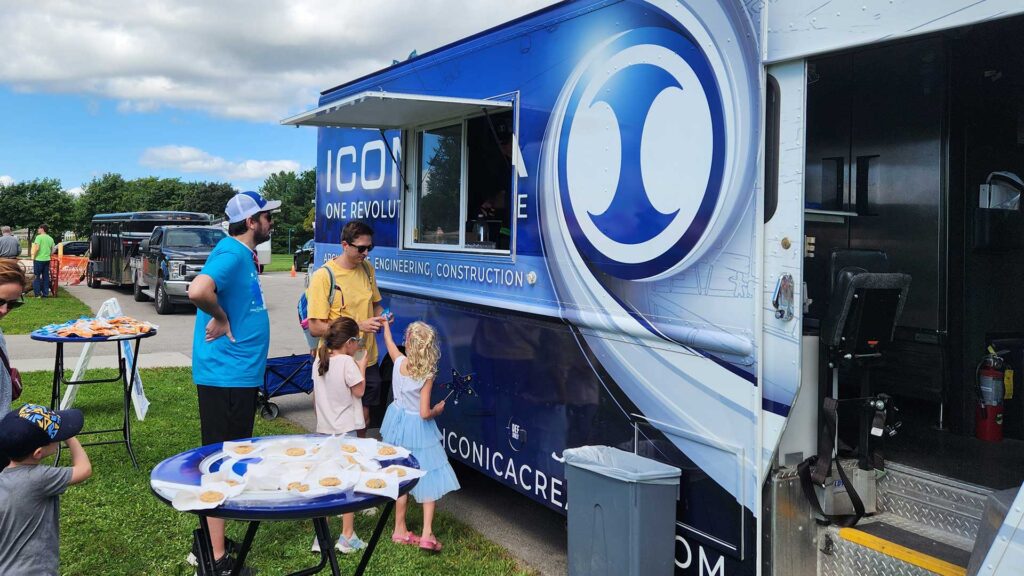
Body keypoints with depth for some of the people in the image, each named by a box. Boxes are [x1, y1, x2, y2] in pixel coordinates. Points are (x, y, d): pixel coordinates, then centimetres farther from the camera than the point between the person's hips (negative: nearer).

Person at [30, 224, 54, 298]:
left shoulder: (39, 237, -9)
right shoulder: (50, 239, 10)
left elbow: (37, 248, -17)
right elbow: (52, 250, 13)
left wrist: (33, 257, -8)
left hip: (39, 259, -6)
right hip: (47, 260, 6)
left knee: (37, 277, 2)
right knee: (46, 277, 9)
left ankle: (37, 294, 0)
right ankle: (45, 293, 10)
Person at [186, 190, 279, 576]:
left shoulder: (243, 255, 12)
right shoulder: (231, 254, -18)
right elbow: (198, 290, -36)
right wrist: (220, 319, -20)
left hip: (238, 373, 10)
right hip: (227, 375, -10)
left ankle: (208, 541, 33)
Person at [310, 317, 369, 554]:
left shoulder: (318, 360, 7)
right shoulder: (347, 362, -16)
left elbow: (315, 396, 13)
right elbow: (359, 391, -10)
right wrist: (362, 367, 1)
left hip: (323, 430, 7)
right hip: (345, 430, -6)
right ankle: (347, 537, 7)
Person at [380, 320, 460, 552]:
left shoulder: (399, 362, -10)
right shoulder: (427, 376, -21)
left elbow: (389, 342, 13)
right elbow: (424, 413, -22)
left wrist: (386, 325, 32)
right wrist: (437, 410, 0)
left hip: (398, 422, 5)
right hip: (418, 429, -5)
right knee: (429, 477, 4)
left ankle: (400, 529, 23)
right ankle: (427, 534, -2)